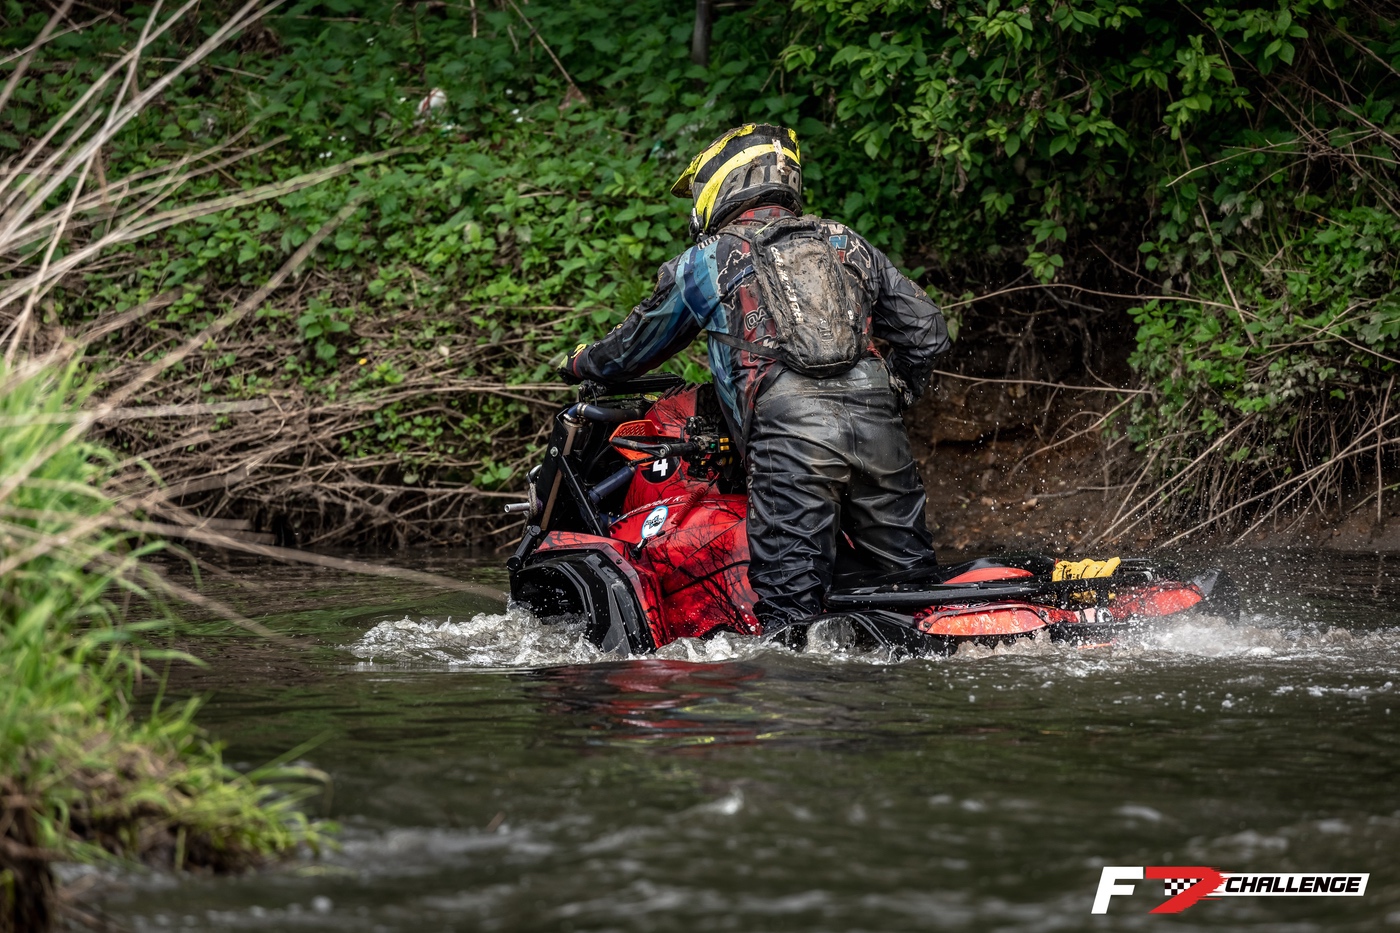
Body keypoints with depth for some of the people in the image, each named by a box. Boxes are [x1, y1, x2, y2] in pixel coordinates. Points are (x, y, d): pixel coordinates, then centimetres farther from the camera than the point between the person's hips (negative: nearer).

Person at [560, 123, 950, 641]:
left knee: (788, 599, -6)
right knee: (910, 580, 7)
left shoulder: (704, 260, 13)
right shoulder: (849, 244, 23)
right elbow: (926, 329, 21)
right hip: (877, 428, 4)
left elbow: (637, 345, 26)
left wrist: (577, 364, 46)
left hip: (788, 431, -4)